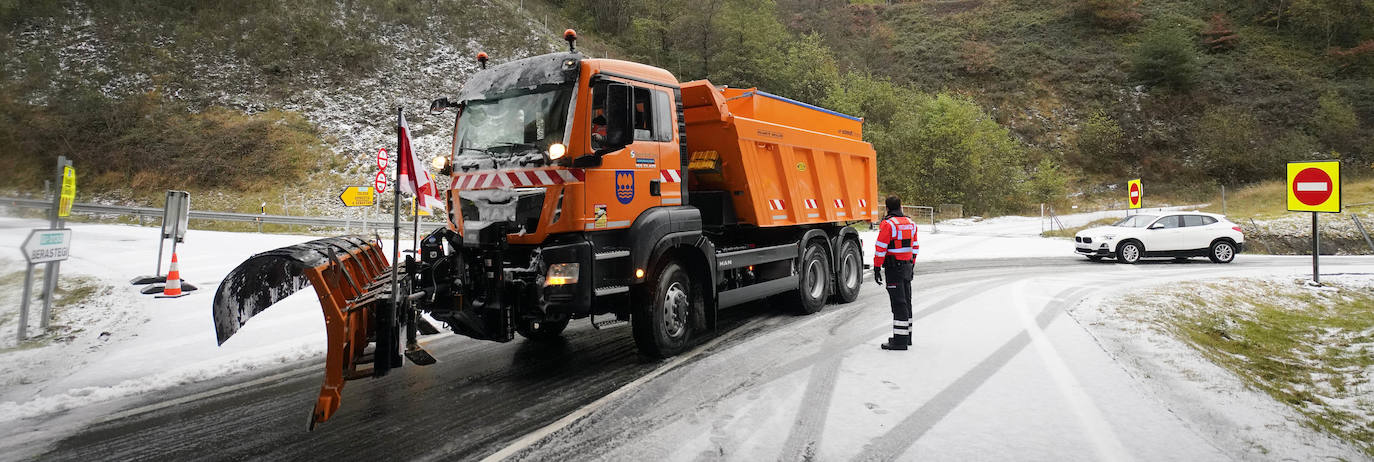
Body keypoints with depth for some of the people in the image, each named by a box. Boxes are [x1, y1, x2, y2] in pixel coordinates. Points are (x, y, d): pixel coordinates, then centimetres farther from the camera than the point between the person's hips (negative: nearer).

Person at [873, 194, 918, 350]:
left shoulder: (887, 224, -14)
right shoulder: (911, 223, 10)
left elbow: (880, 249, -16)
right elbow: (915, 246, 17)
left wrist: (877, 268, -11)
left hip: (894, 268, -8)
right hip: (907, 266, 8)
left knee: (898, 303, -8)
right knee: (905, 301, 16)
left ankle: (900, 340, -8)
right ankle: (906, 335, 26)